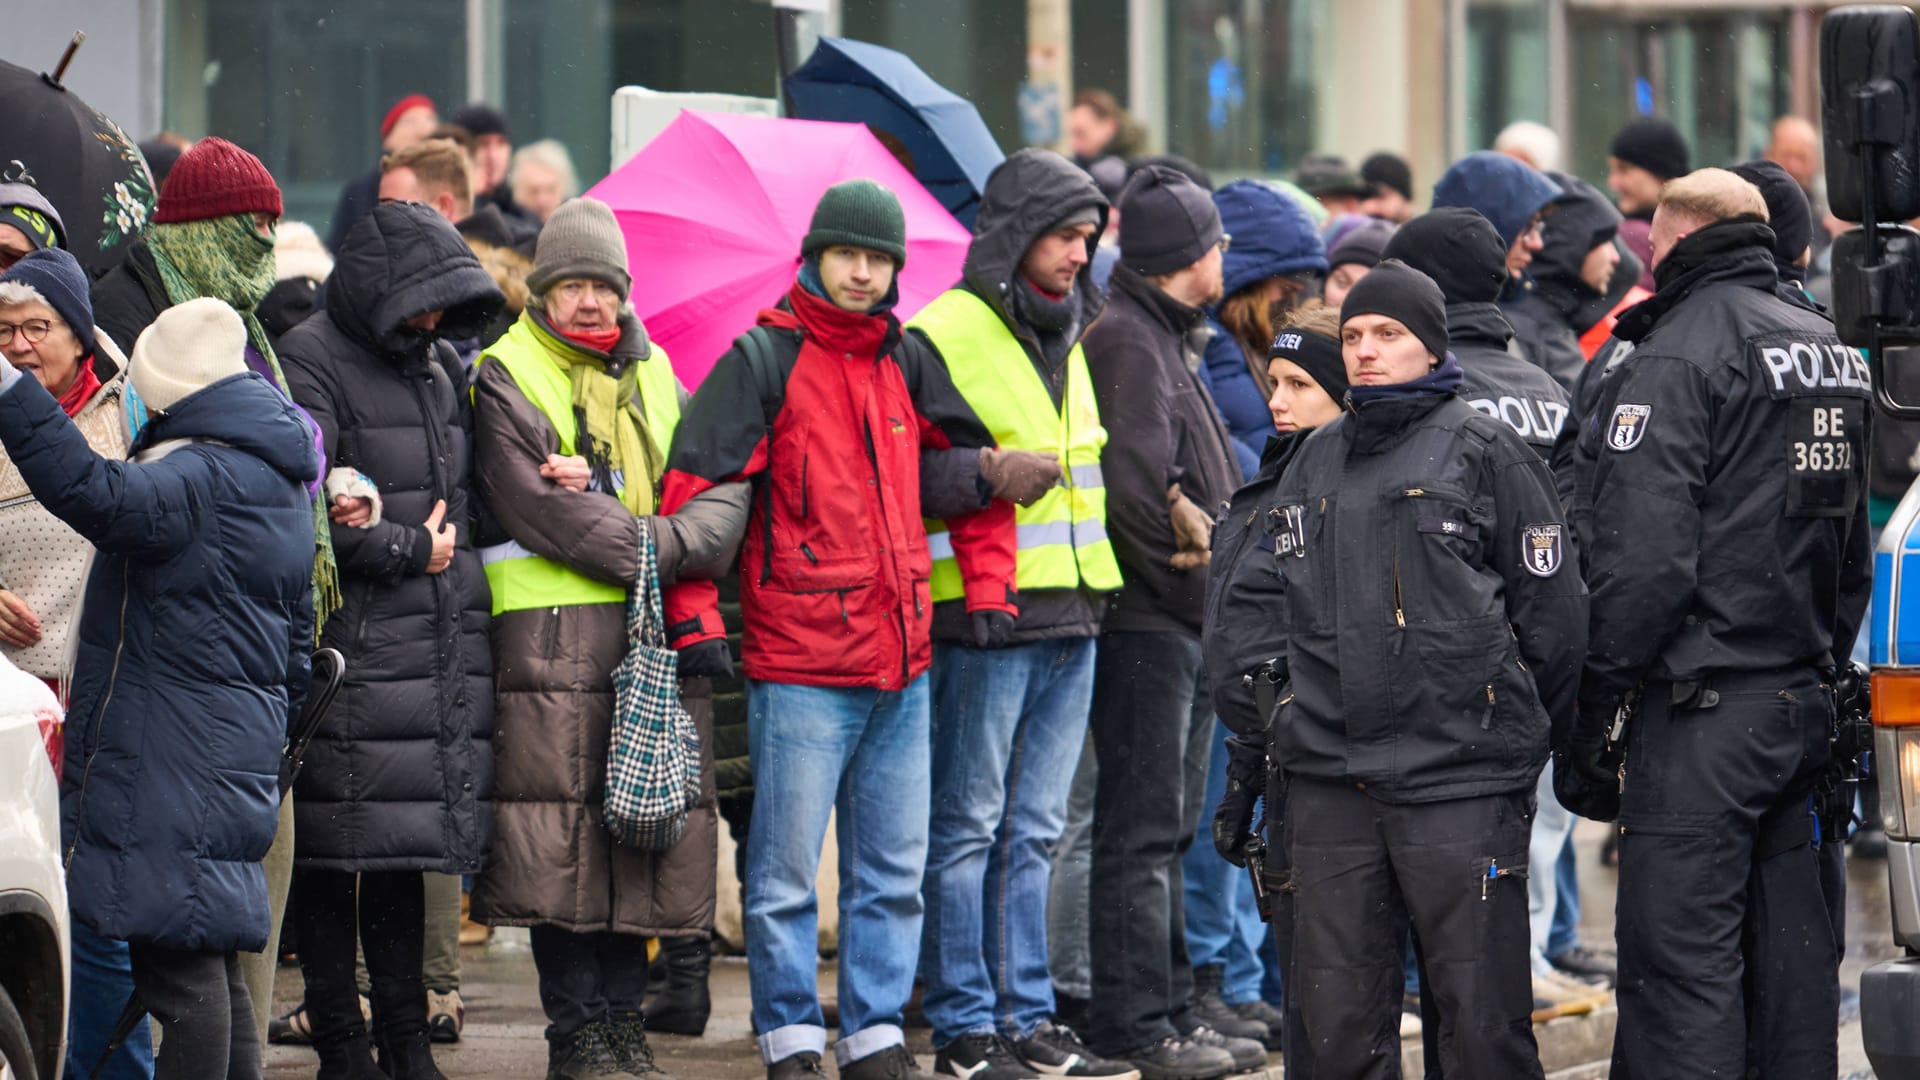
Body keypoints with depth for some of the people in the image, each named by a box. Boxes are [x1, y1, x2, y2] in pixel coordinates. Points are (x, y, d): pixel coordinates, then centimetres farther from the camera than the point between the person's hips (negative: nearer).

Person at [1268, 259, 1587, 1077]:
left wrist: (1520, 731, 4)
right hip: (1328, 782, 5)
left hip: (1458, 782, -5)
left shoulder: (1482, 449, 1)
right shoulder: (1313, 464, 18)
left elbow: (1553, 609, 1)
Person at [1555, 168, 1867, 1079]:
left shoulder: (1675, 360, -12)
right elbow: (1852, 553, 22)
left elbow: (1642, 560, -18)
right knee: (1788, 950, 13)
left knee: (1681, 964, -8)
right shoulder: (1832, 353, 15)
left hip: (1702, 708, -8)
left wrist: (1589, 715, -13)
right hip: (1801, 705, 8)